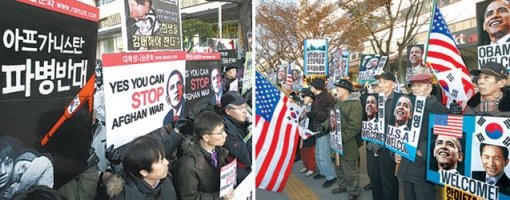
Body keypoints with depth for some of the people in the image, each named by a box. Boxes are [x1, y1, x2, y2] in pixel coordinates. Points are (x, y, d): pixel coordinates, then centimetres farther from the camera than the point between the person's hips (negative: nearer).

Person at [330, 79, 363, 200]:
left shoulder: (355, 104, -14)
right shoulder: (338, 104, 14)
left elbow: (354, 126, -21)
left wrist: (343, 137, -23)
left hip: (348, 143, -8)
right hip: (337, 141, 8)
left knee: (350, 170, 2)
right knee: (339, 167, 20)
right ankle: (343, 185, 37)